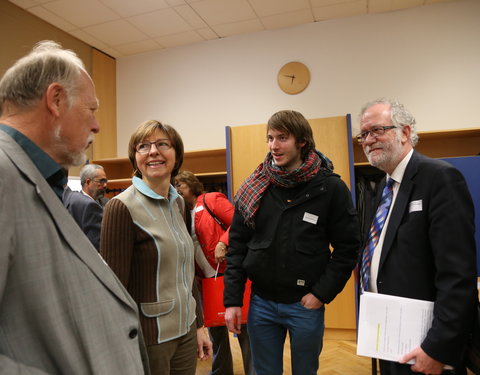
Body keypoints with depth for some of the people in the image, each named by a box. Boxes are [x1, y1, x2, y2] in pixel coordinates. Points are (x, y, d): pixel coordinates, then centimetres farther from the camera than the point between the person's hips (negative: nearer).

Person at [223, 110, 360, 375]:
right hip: (260, 303, 2)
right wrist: (232, 299, -3)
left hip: (306, 304, -1)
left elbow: (347, 247, -5)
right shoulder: (254, 187, -3)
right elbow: (237, 245, 0)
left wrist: (323, 293, -10)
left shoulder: (330, 187, -9)